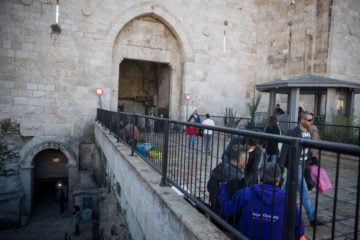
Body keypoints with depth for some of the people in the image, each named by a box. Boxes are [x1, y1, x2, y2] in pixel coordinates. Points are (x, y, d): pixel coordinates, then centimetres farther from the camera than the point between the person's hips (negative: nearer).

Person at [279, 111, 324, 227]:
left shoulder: (308, 133, 6)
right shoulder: (292, 133, -17)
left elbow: (308, 150, 14)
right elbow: (285, 150, -17)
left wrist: (308, 164, 14)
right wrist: (281, 166, -18)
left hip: (303, 165, 7)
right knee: (304, 191, -1)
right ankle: (312, 218, 9)